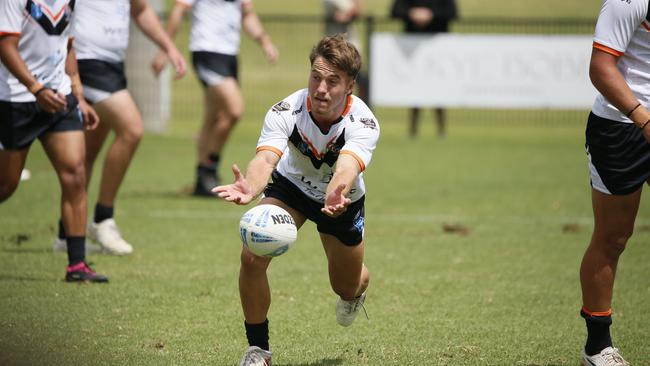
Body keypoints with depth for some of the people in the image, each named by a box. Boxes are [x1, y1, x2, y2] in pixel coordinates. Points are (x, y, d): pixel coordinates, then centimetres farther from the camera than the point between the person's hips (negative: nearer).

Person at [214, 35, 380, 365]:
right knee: (252, 257, -24)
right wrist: (249, 188, -73)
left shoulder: (363, 123, -35)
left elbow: (347, 167, -54)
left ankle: (357, 286, 57)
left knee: (346, 288, 14)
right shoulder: (286, 112, -33)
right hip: (290, 188, 0)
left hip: (343, 200, 0)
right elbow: (265, 158, -49)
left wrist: (336, 194, -78)